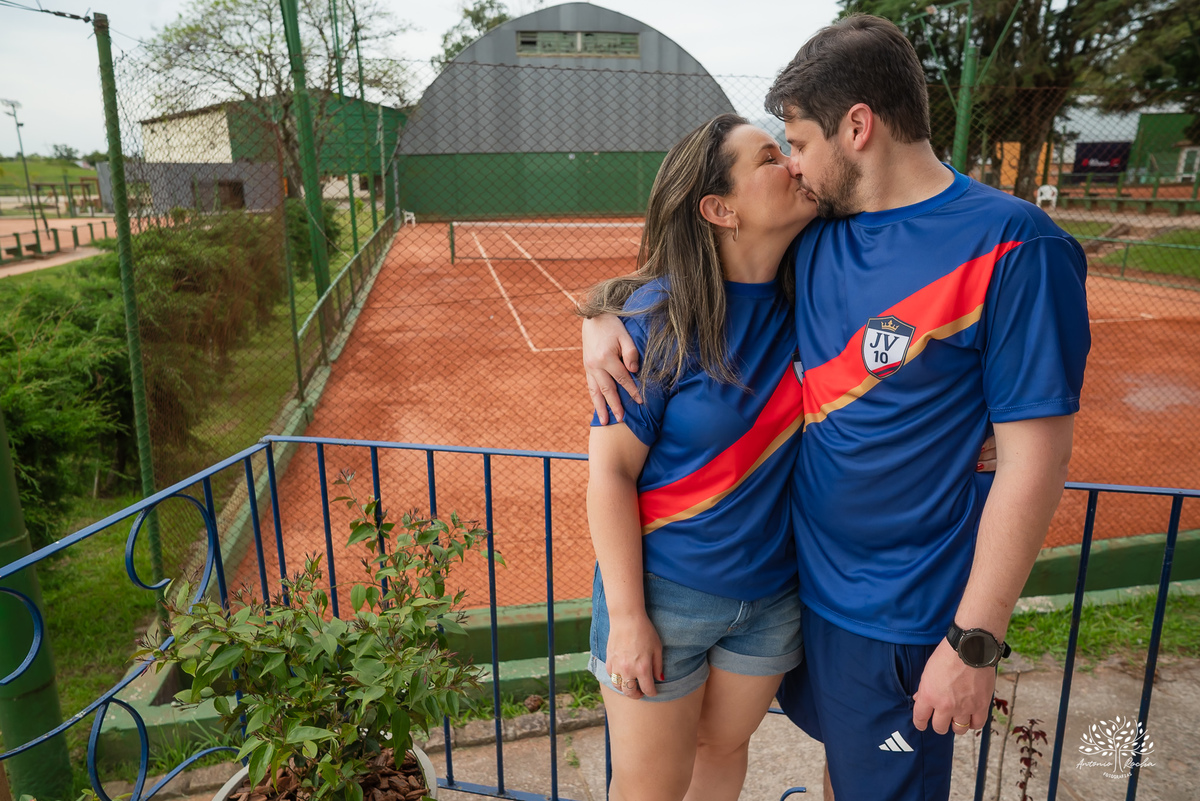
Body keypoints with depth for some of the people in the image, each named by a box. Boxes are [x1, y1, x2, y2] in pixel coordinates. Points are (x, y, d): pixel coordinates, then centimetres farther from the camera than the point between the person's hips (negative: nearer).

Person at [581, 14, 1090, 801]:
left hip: (900, 615, -5)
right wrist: (604, 315, -9)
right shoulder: (815, 231, -1)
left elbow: (1033, 459, -20)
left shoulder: (1013, 247, -20)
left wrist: (976, 642, -17)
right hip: (805, 574, 6)